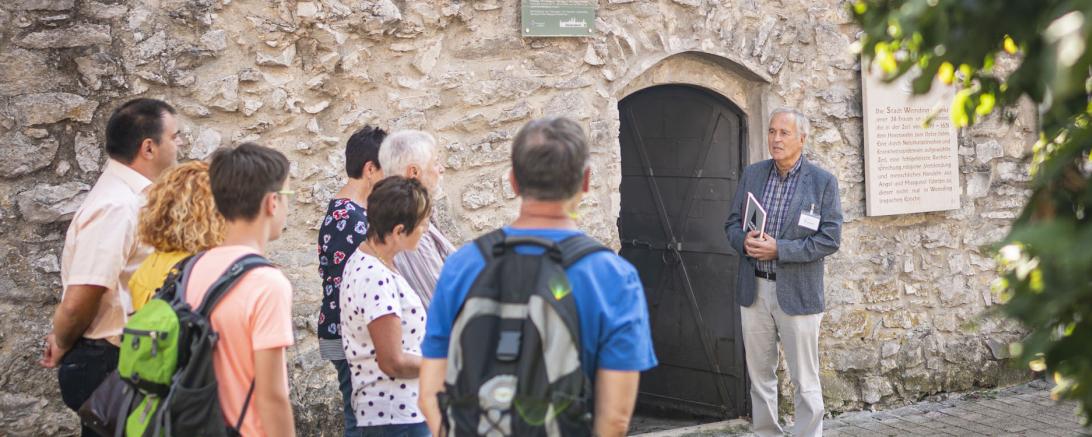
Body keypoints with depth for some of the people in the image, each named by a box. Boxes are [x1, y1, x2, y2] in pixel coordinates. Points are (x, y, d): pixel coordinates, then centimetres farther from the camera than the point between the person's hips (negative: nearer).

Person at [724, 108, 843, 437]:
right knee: (760, 378, 12)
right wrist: (744, 241, -12)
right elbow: (732, 223, 12)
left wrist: (778, 249, -19)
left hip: (797, 294, -4)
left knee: (805, 383, 1)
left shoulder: (823, 182, -5)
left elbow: (830, 239, -10)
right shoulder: (752, 174, 7)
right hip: (754, 290, 4)